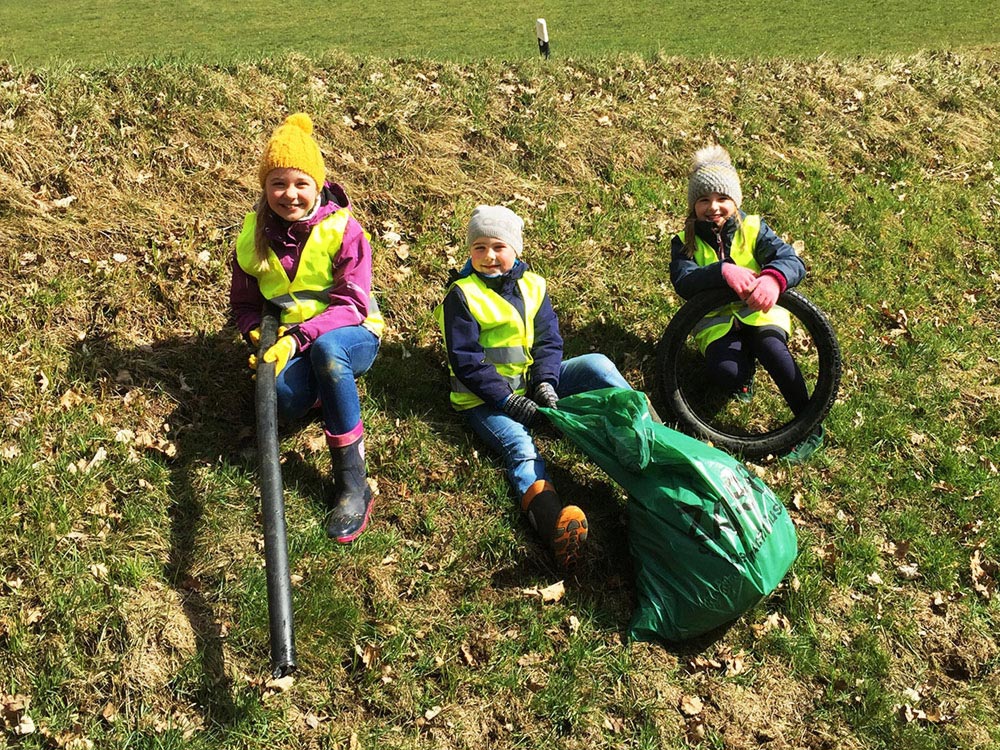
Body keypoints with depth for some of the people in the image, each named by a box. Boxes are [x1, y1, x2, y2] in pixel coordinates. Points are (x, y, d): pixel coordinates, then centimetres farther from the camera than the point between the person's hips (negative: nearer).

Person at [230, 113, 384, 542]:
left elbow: (350, 304, -18)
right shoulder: (253, 235, 1)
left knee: (326, 347, -42)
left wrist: (298, 339, -32)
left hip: (351, 336, -2)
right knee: (282, 396, -35)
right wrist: (261, 337, -13)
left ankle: (352, 483, -35)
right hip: (288, 343, 2)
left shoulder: (342, 229, -11)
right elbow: (244, 305, 10)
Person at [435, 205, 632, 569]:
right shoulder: (461, 295, -7)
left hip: (533, 381, 5)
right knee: (520, 447, -32)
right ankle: (551, 520, -59)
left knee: (596, 364, -13)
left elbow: (549, 341, 4)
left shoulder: (532, 286, 8)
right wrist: (507, 400, -20)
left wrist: (546, 383, -15)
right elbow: (465, 360, -13)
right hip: (485, 397, -5)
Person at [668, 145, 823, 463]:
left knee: (771, 346, -35)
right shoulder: (685, 242, 2)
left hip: (759, 310, 0)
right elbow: (683, 282, -19)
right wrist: (723, 272, -40)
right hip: (716, 319, 0)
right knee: (724, 371, -33)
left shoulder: (753, 228, 1)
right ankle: (745, 373, 7)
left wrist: (773, 278, -42)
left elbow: (793, 261, -16)